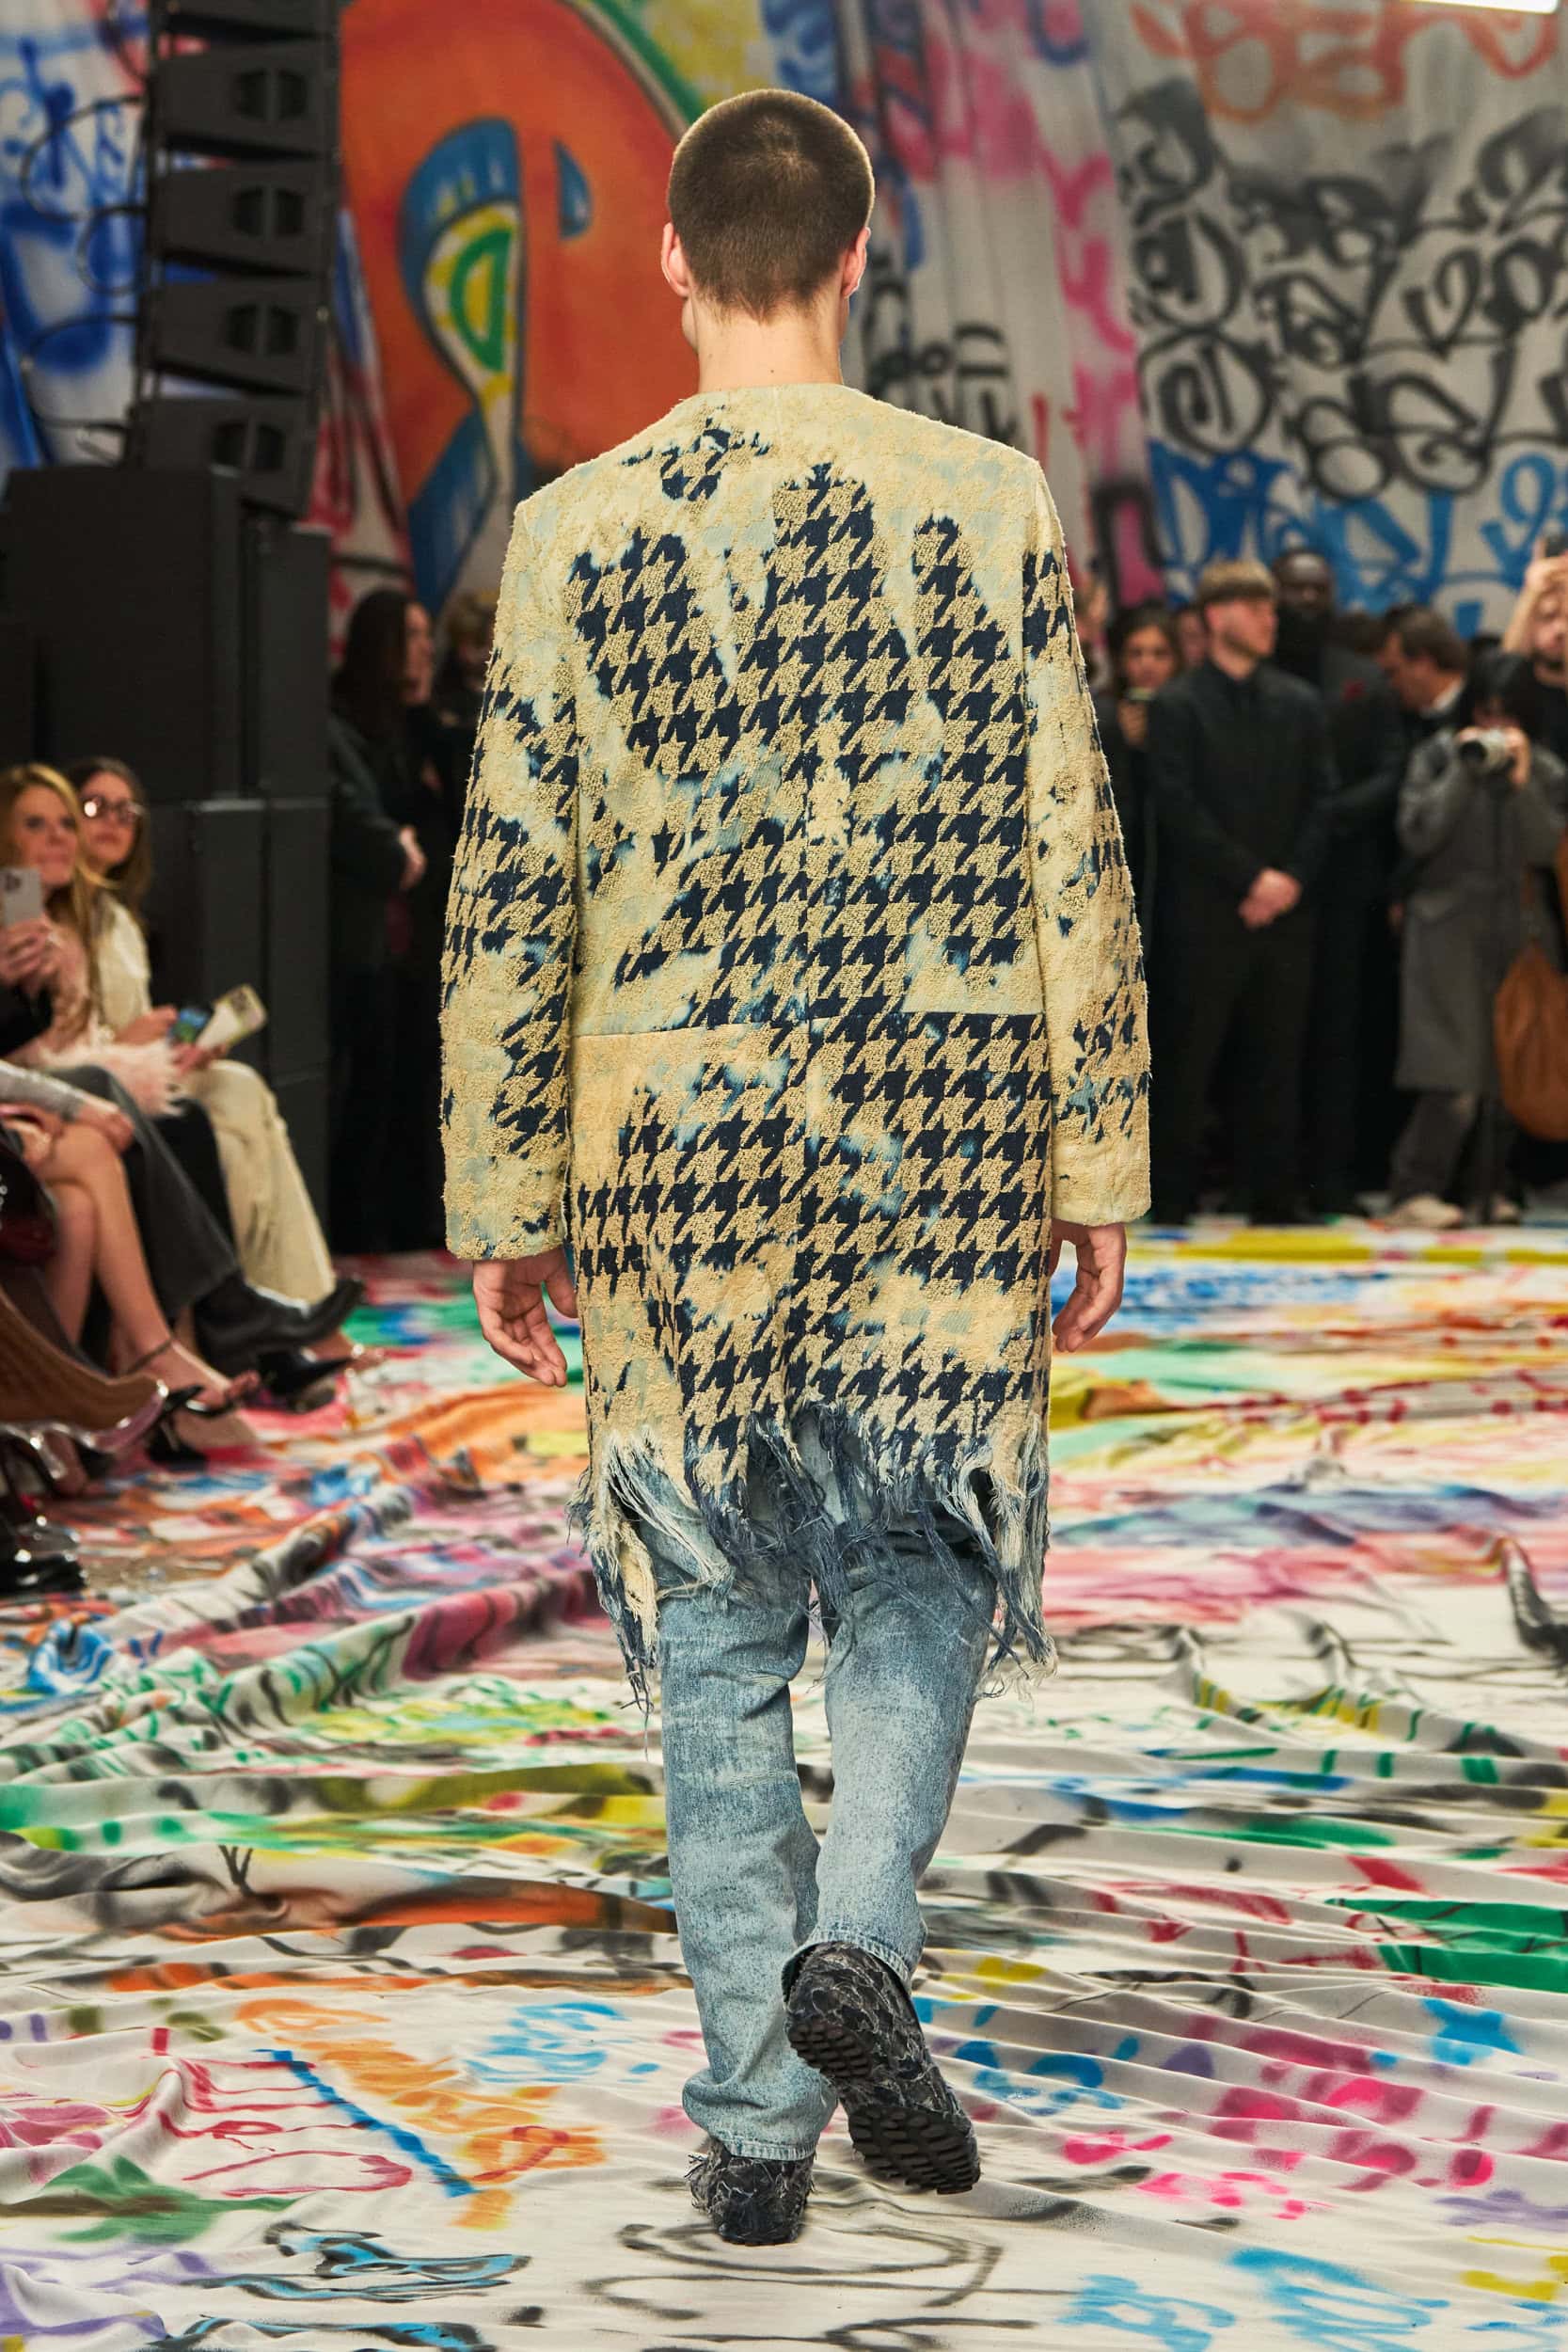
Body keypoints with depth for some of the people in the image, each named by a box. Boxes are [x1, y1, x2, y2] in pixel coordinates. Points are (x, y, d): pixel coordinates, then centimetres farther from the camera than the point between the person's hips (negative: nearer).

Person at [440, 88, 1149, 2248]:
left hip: (673, 1171, 0)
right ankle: (859, 1934, -8)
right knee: (920, 1567, 17)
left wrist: (501, 1205, 7)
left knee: (719, 1628, 10)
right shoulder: (989, 507, -3)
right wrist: (1098, 1165, 6)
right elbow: (1071, 867, -2)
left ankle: (759, 2119, 10)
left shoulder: (577, 536, -3)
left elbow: (509, 903, -2)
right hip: (940, 1164, 0)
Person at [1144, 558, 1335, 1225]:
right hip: (1204, 912, -4)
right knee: (1187, 1059, -2)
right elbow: (1180, 810, -8)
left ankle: (1274, 1196, 8)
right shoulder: (1178, 706, -1)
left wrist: (1292, 877, -4)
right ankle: (1172, 1196, 3)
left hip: (1284, 906, 4)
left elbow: (1322, 799, 10)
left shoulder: (1298, 704, 13)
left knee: (1277, 1060, 4)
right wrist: (1250, 877, -12)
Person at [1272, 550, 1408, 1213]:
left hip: (1341, 877, 1)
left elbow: (1389, 775, 4)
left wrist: (1335, 813, -13)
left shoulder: (1365, 682, 9)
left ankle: (1331, 1174, 4)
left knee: (1336, 1032, 1)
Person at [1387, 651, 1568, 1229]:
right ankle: (1416, 1188, -9)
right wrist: (1465, 774, -13)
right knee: (1454, 1078, -12)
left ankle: (1491, 1186, 14)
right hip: (1452, 931, -3)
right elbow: (1417, 833, -7)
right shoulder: (1439, 757, 4)